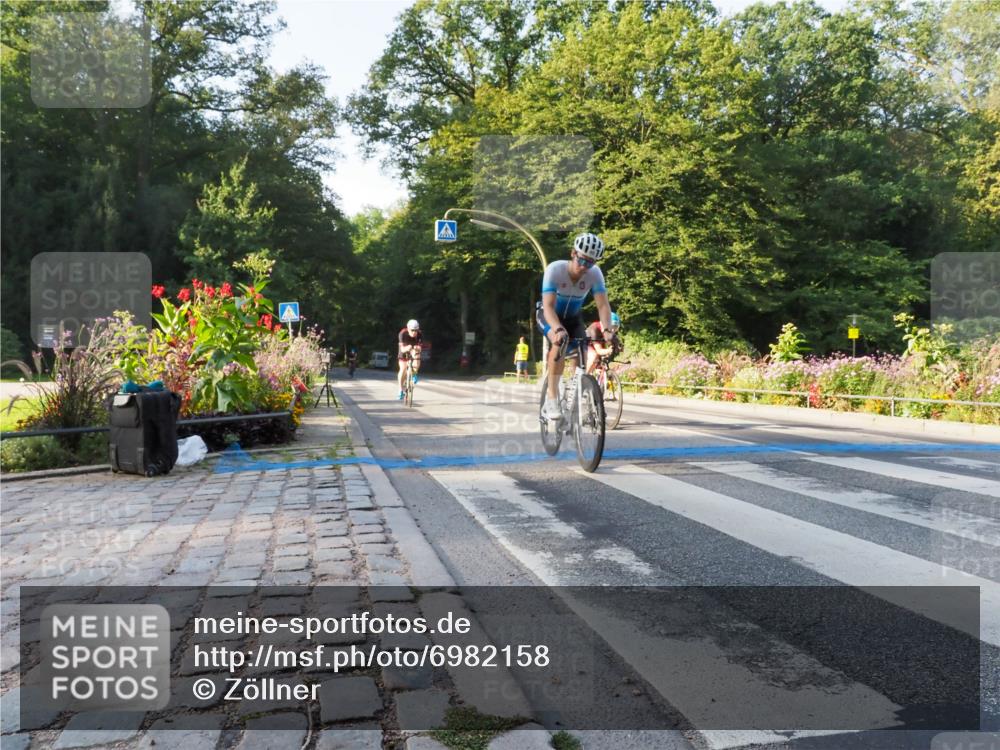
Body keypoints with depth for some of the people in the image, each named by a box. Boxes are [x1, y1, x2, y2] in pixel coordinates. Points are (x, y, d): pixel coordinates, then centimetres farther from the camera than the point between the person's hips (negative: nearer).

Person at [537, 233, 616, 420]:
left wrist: (607, 329, -47)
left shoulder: (595, 273, -23)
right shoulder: (555, 269, -32)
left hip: (572, 317, 4)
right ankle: (551, 398, -29)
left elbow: (603, 305, -29)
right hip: (549, 316, -4)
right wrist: (558, 329, -57)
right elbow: (548, 306, -39)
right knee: (560, 342, -32)